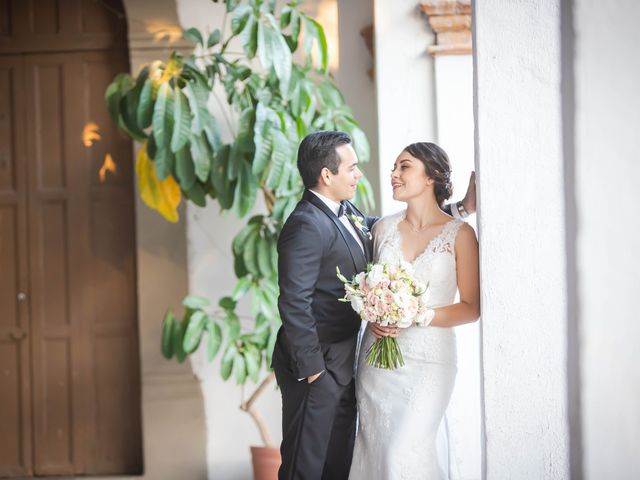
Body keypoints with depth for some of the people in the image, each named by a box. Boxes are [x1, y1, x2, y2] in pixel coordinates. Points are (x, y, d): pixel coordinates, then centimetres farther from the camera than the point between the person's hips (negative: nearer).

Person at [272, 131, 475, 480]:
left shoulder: (347, 213, 9)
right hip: (318, 363, -10)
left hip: (342, 361, 10)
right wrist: (312, 369, -20)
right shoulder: (306, 225, -20)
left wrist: (461, 207, 14)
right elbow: (295, 303, -23)